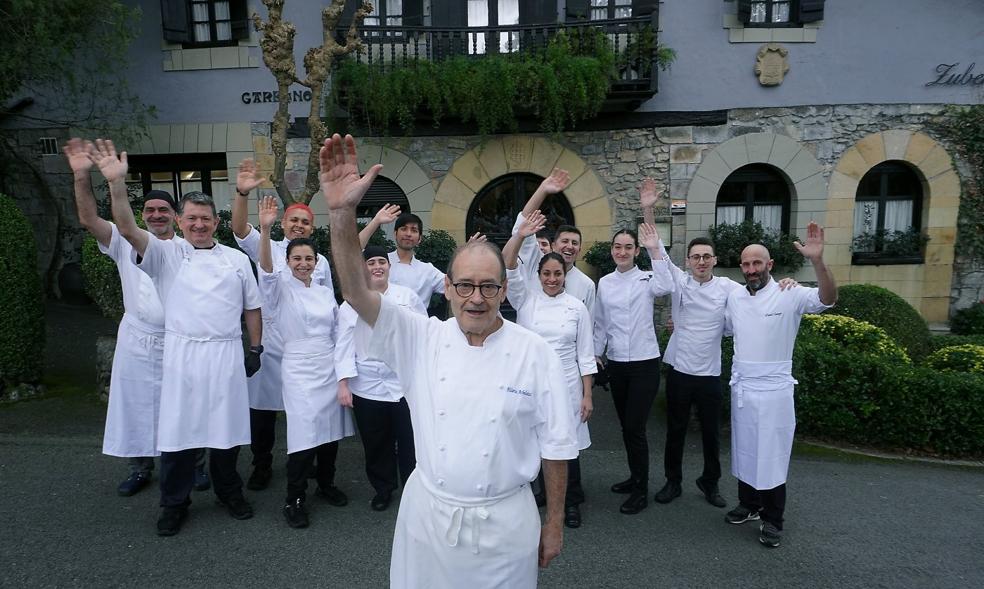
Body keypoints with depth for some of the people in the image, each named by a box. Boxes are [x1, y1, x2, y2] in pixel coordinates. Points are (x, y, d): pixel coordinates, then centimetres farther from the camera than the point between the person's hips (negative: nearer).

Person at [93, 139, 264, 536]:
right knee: (178, 431, 6)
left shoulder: (237, 260, 7)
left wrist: (255, 349, 6)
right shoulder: (166, 254, 3)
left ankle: (229, 491, 30)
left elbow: (252, 307, 10)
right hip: (181, 355, -1)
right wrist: (117, 184, -26)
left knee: (226, 428, 10)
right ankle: (174, 503, 24)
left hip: (227, 354, 1)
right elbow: (128, 230, -13)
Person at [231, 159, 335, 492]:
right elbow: (240, 230, -16)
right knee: (263, 408, 9)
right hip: (269, 344, -1)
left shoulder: (321, 261, 8)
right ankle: (262, 466, 27)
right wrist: (242, 193, -32)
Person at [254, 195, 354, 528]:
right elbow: (266, 269, -25)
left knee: (331, 430, 11)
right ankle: (294, 499, 10)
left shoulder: (325, 293, 10)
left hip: (330, 367, 5)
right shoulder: (281, 287, -2)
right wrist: (265, 229, -38)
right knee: (304, 435, -7)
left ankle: (326, 483, 32)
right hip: (299, 368, -4)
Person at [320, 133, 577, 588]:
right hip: (427, 513, 2)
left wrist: (554, 523, 1)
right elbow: (357, 292, -19)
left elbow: (555, 445, -4)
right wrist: (342, 211, -32)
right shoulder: (422, 340, -7)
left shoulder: (535, 353, -11)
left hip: (504, 520, -1)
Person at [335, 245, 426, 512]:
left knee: (409, 440, 5)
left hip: (406, 383, 0)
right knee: (376, 443, 12)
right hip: (367, 386, 1)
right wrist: (343, 382, -8)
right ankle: (383, 488, 33)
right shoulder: (351, 302, 2)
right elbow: (345, 343, -1)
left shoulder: (408, 297, 2)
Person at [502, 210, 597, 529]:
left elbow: (585, 354, 1)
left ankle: (571, 503, 28)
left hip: (566, 386, -1)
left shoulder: (577, 307, 0)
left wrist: (587, 395, -2)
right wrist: (520, 235, -27)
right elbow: (507, 266, -14)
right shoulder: (526, 298, 1)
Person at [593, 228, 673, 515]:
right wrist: (596, 354, 14)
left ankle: (641, 490, 15)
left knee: (635, 427, -3)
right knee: (626, 426, 15)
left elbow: (666, 286, -31)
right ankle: (636, 477, 34)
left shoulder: (647, 279, -6)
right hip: (616, 364, 5)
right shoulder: (604, 283, 7)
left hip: (644, 364, -4)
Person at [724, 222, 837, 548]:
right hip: (741, 387, 5)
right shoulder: (734, 296, 4)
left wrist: (817, 261, -43)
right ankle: (748, 505, 34)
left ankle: (772, 520, 19)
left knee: (771, 454, 3)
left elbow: (828, 299, -29)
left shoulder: (789, 294, -12)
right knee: (744, 449, 16)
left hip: (773, 389, -5)